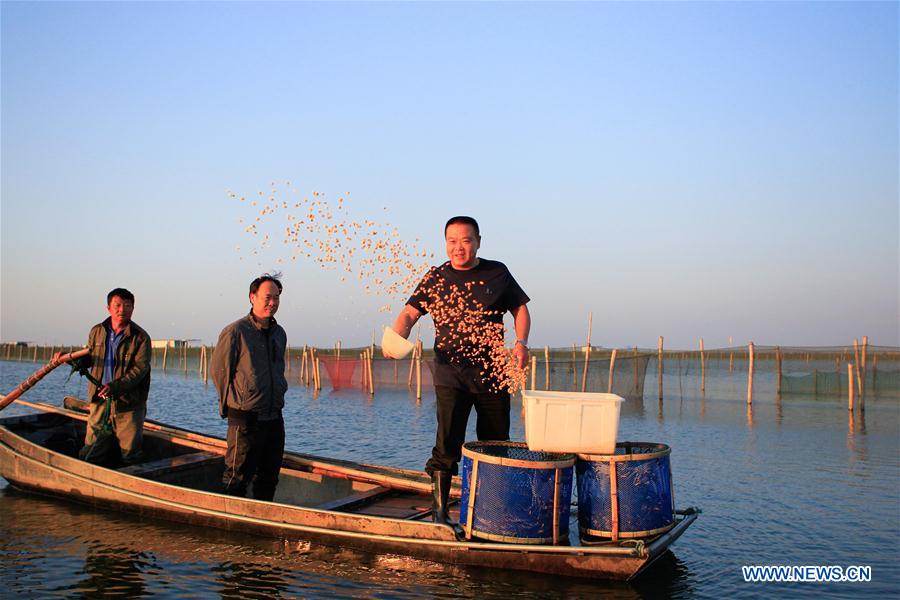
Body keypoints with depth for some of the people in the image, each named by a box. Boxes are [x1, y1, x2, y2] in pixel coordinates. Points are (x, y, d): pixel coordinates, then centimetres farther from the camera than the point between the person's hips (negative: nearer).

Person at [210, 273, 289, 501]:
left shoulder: (279, 333, 11)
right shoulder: (236, 332, -11)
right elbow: (217, 369, -4)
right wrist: (230, 403, 4)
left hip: (274, 417, 7)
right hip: (246, 418, -7)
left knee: (268, 478, 15)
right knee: (237, 478, -1)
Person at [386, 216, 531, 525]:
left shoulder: (497, 273, 6)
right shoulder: (436, 278, 2)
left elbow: (520, 308, 13)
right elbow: (409, 314, -3)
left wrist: (521, 342, -5)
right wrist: (396, 337, -25)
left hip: (493, 372, 2)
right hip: (451, 372, -2)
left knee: (496, 444, 12)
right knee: (447, 443, -12)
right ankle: (439, 509, -1)